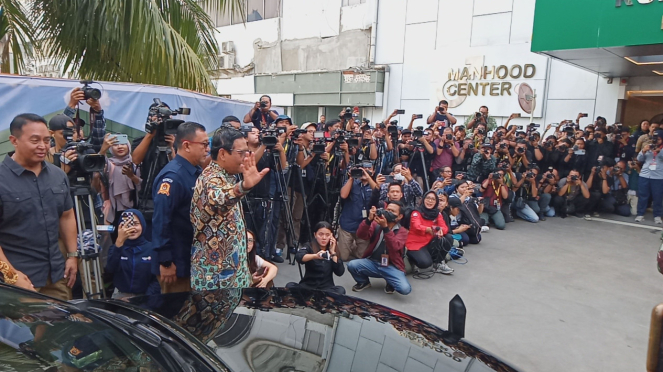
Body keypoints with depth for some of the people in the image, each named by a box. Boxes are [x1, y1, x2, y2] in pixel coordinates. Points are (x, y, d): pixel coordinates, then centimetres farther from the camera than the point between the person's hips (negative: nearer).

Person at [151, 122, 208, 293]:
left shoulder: (197, 172, 8)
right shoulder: (172, 176, -21)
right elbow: (161, 221, -25)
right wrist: (166, 262, -23)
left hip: (195, 259, 9)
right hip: (177, 263, -9)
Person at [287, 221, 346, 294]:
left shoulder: (333, 250, 5)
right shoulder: (309, 247, -2)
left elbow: (340, 273, -6)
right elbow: (298, 257, -27)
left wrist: (332, 252, -11)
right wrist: (315, 256, -45)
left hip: (327, 287, 2)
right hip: (308, 285, -2)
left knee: (340, 290, -30)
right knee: (289, 286, -28)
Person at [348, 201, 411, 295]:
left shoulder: (402, 231, -1)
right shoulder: (376, 224, 5)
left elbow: (394, 247, -21)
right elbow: (361, 235, -12)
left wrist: (385, 227, -31)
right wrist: (369, 219, -27)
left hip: (392, 267, -2)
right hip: (372, 263, 2)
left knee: (405, 289, -26)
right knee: (352, 265, -24)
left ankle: (390, 283, 12)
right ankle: (364, 282, 10)